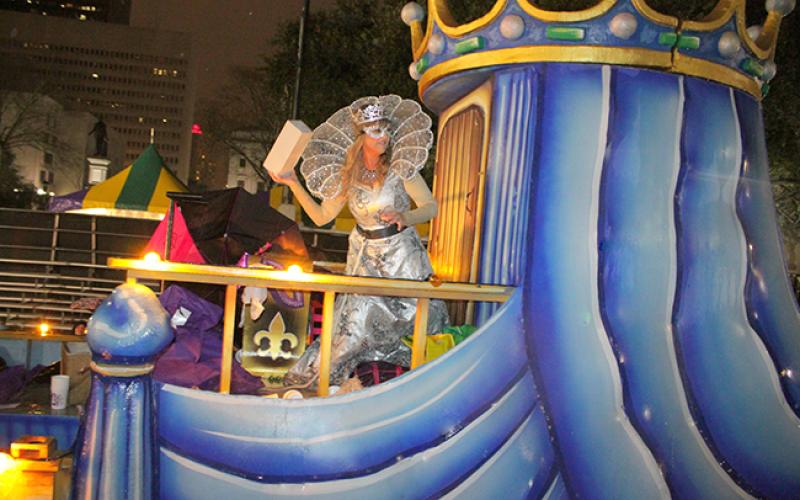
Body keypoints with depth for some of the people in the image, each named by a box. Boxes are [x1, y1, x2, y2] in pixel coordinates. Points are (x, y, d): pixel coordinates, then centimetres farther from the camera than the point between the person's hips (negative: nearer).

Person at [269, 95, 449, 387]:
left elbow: (430, 206, -11)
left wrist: (405, 217, -32)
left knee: (416, 312, 2)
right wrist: (293, 184, -3)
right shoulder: (347, 175, -4)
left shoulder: (401, 166, -11)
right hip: (365, 254, 1)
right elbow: (321, 216, 2)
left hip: (401, 251, -1)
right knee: (354, 322, 0)